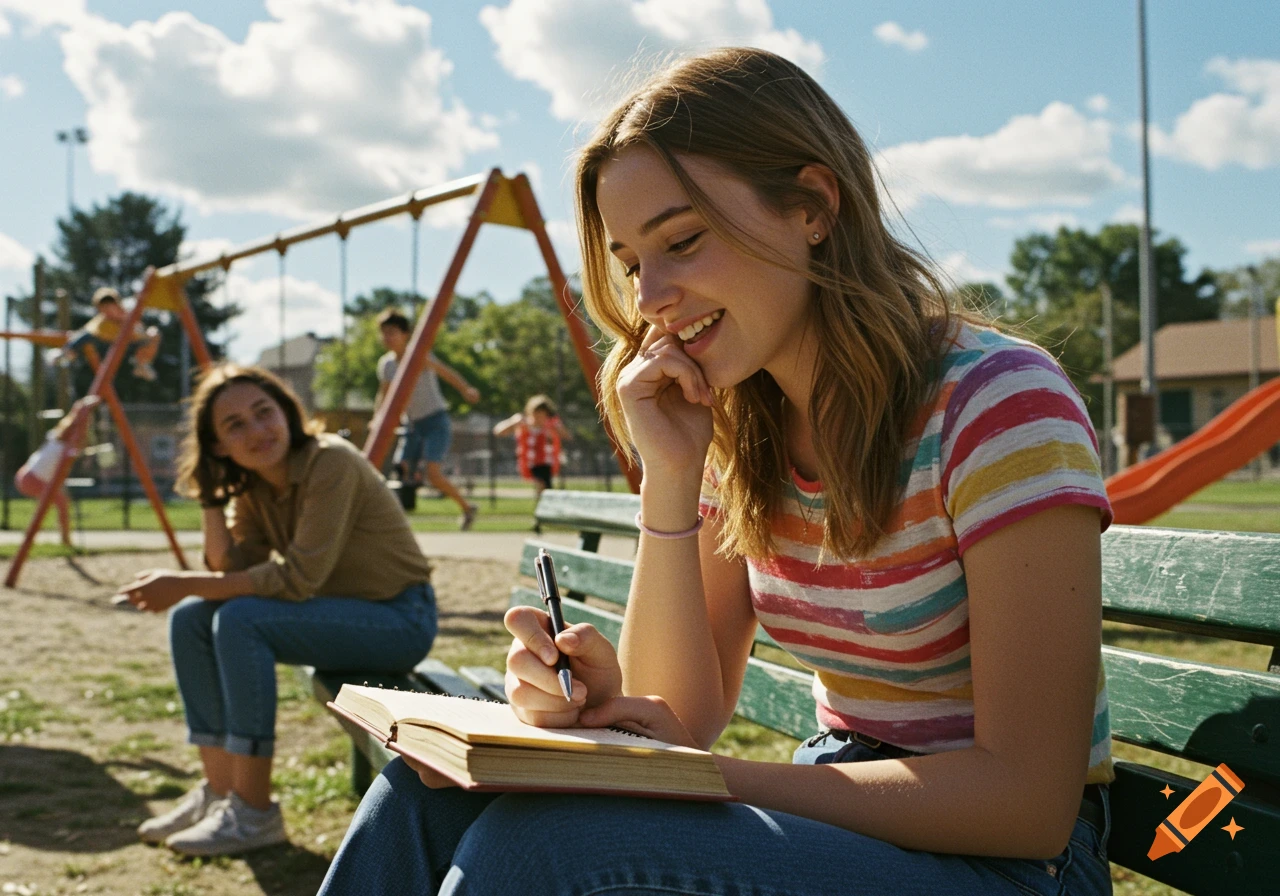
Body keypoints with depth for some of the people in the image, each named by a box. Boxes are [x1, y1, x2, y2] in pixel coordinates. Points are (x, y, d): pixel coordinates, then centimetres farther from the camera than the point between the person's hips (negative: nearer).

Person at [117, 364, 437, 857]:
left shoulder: (331, 462, -22)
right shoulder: (252, 488, 3)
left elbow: (298, 579, -27)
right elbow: (233, 573, -6)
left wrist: (183, 583, -25)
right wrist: (210, 494, -10)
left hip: (399, 619, -8)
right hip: (336, 611, 8)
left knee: (240, 620, -26)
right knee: (191, 618, -4)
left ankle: (255, 813, -17)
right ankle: (219, 790, 3)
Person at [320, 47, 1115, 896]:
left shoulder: (998, 404, -18)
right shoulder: (743, 429, 3)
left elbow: (1026, 799, -20)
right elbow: (685, 715, -1)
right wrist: (671, 480, -14)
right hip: (838, 815, 6)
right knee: (431, 795, -12)